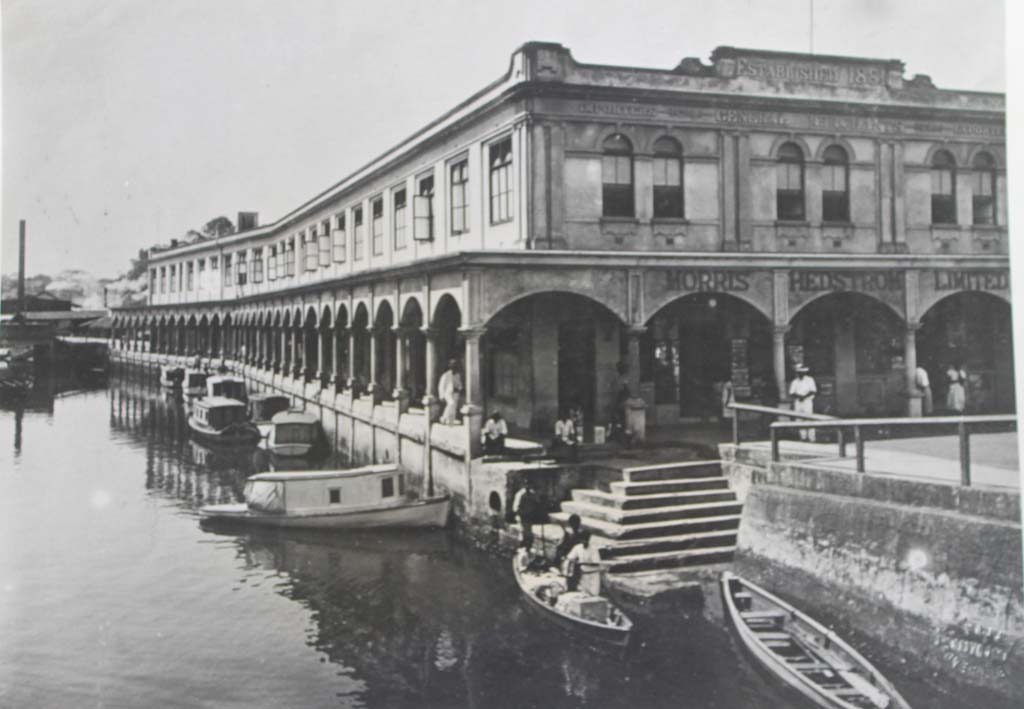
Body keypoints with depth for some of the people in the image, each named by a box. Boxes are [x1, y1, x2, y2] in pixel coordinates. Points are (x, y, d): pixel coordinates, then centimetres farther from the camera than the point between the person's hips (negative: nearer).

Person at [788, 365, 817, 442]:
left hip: (807, 402, -3)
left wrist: (804, 396, -19)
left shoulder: (810, 380, 1)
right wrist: (798, 396, -16)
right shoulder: (794, 382, 9)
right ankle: (803, 437, 8)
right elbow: (791, 394, 3)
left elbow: (813, 391, -7)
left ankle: (811, 438, -7)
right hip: (797, 403, 3)